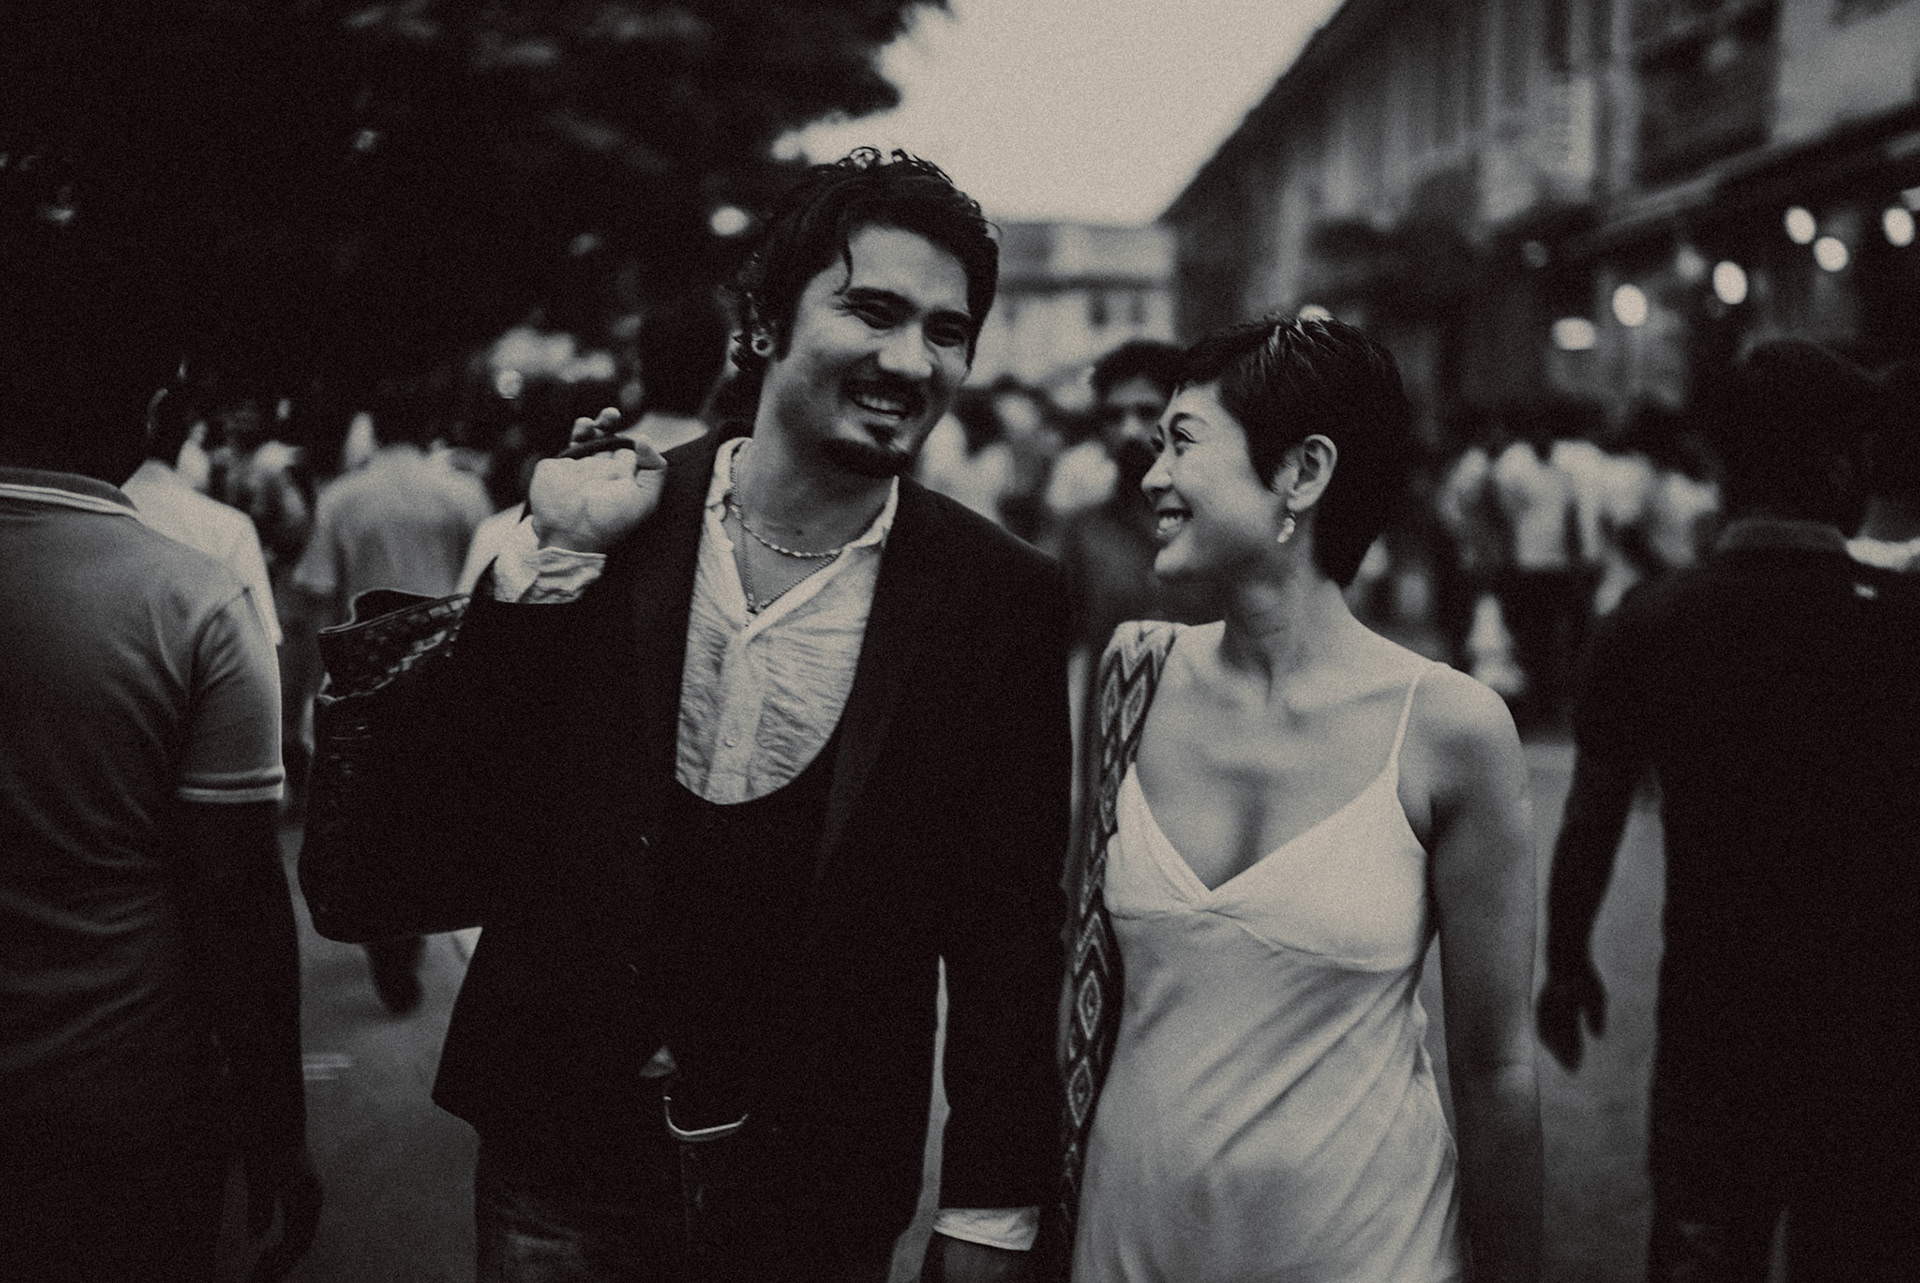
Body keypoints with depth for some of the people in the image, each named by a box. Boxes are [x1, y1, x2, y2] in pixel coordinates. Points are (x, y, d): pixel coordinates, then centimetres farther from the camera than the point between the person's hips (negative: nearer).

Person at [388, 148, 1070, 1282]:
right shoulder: (608, 526, -5)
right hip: (566, 1158, 1)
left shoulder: (1001, 598, -8)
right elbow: (451, 825, -6)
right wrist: (552, 559, -15)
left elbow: (1008, 933, -4)